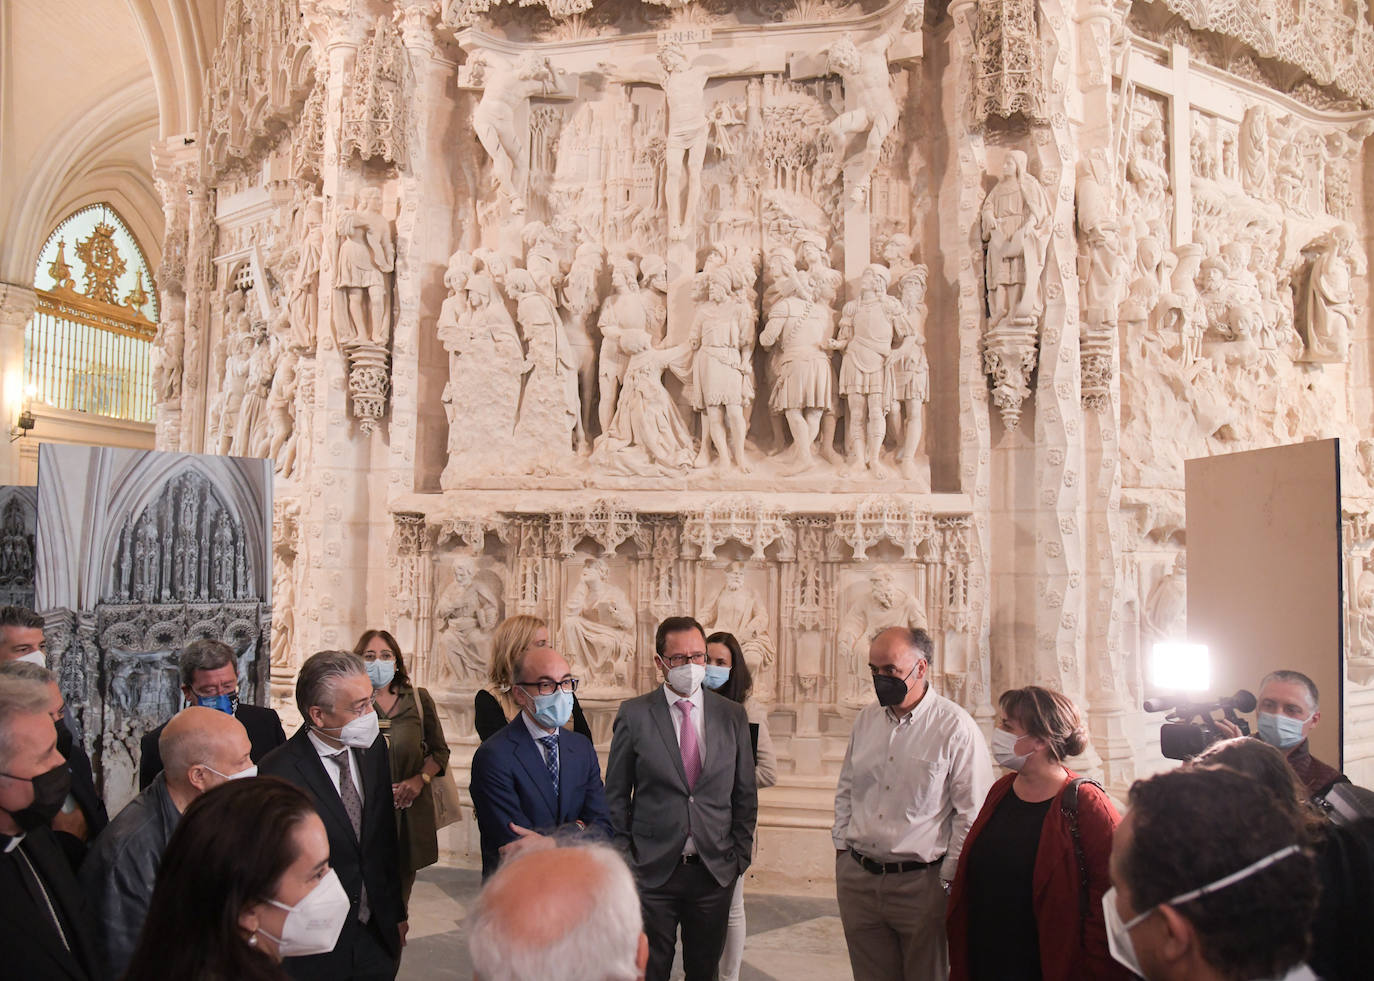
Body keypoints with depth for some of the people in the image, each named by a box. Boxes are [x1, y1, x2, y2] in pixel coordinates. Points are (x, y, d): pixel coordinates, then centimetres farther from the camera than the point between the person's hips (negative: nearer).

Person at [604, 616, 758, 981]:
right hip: (653, 870, -2)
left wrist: (740, 856, 4)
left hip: (715, 870, 2)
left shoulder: (733, 715, 2)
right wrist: (625, 859, -3)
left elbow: (745, 795, 8)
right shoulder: (633, 715, -4)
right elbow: (616, 796, 0)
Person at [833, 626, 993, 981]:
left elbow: (972, 812, -9)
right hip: (857, 878, 5)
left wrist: (948, 878, -8)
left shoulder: (956, 727, -10)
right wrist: (841, 845, 11)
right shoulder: (865, 719, 8)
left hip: (920, 882, -5)